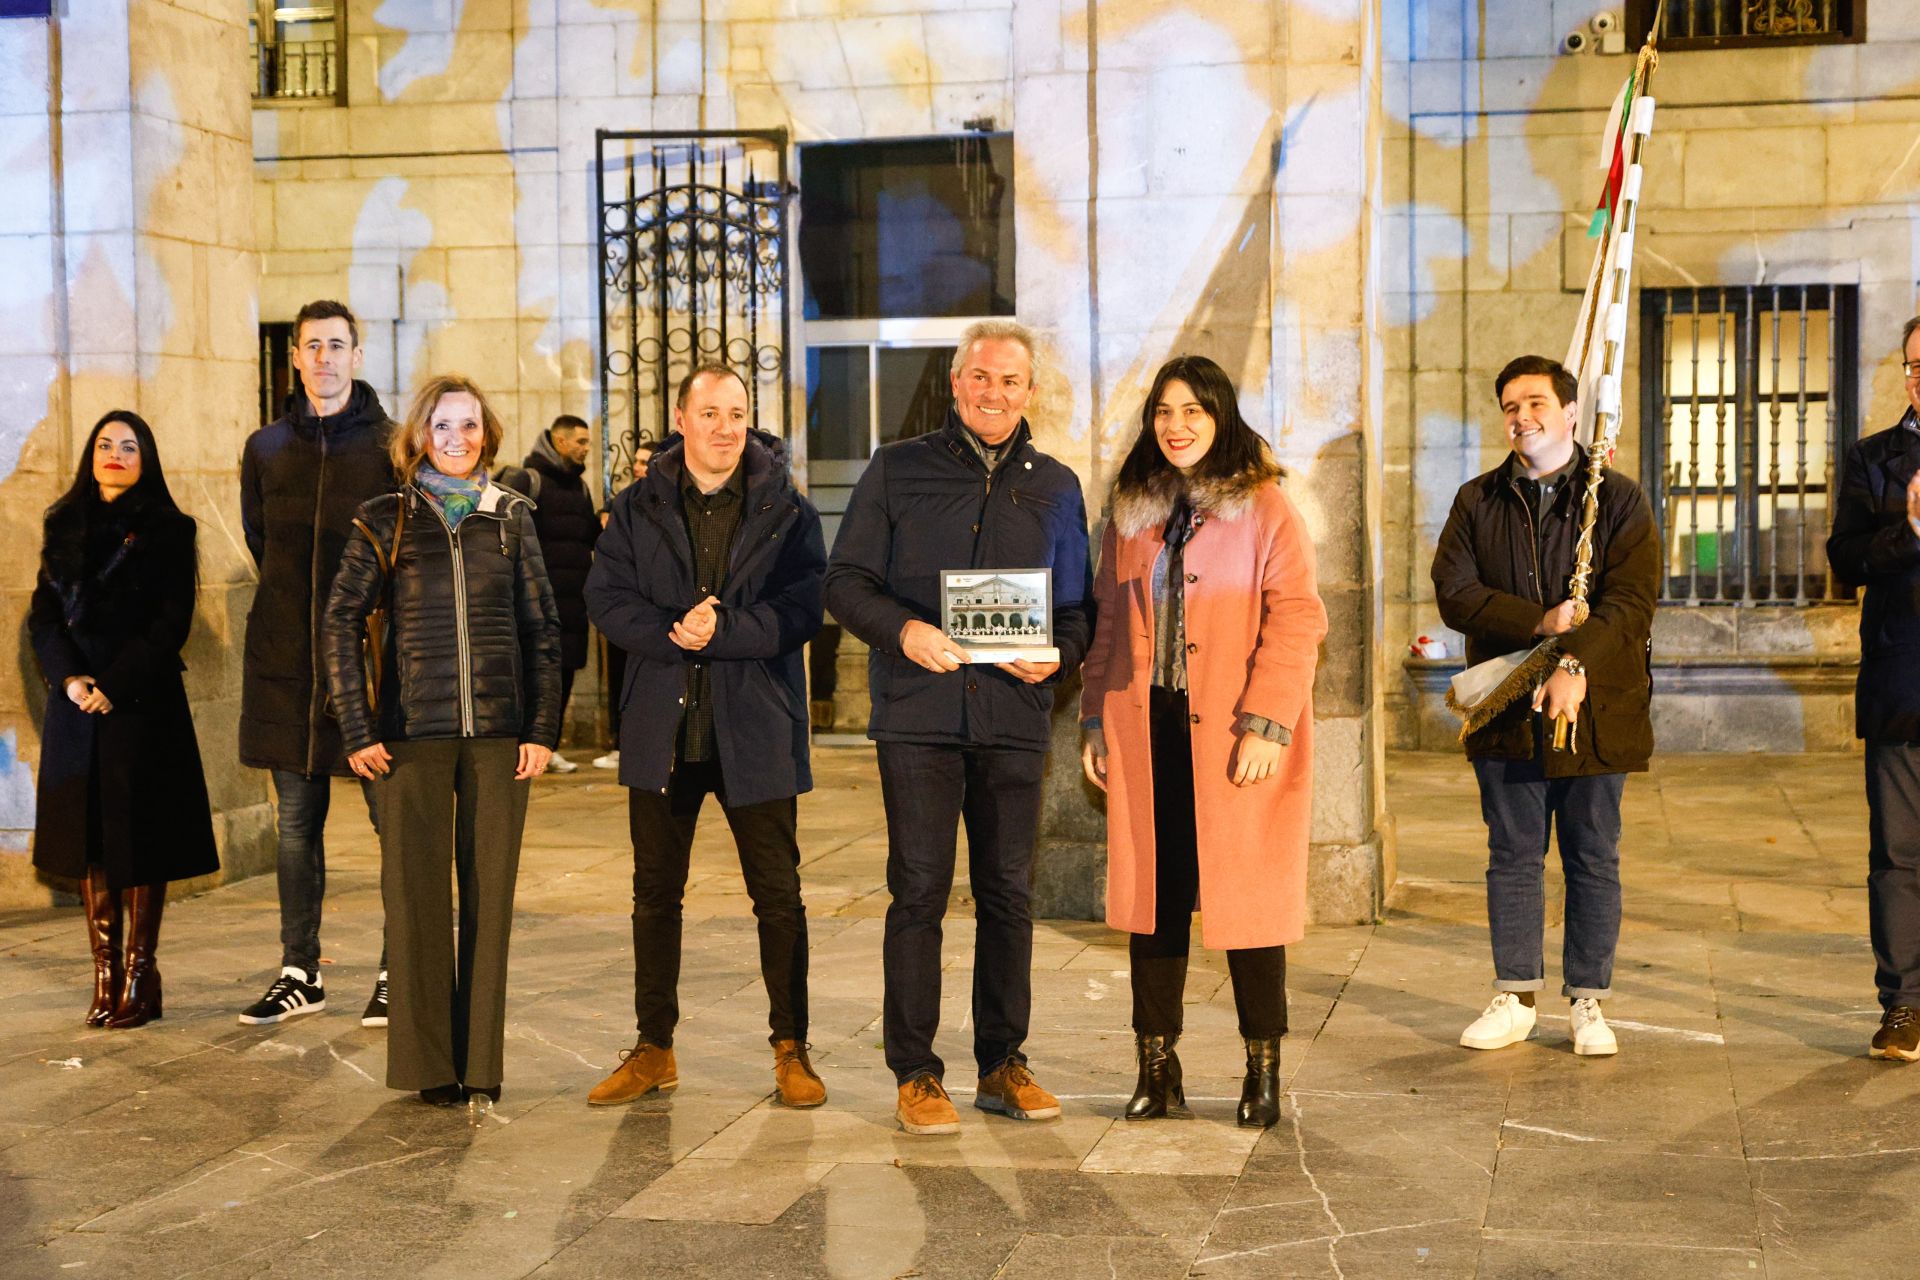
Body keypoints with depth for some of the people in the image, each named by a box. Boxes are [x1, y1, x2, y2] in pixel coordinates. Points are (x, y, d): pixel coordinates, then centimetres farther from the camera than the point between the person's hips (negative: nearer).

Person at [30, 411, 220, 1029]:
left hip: (141, 704, -4)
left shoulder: (167, 530, 1)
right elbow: (43, 614, 7)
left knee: (139, 839, -2)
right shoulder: (65, 527, 13)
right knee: (89, 839, 3)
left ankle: (139, 976, 3)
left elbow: (171, 624, -6)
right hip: (76, 705, 4)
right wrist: (71, 679, -9)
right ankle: (105, 976, 6)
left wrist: (114, 687, -13)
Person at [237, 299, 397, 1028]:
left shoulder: (391, 445, -1)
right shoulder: (267, 449, 10)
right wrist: (297, 606, 12)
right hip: (287, 662, 4)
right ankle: (300, 974, 18)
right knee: (295, 823, 9)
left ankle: (397, 974, 8)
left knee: (395, 817, -1)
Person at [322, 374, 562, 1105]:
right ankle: (428, 1063, 11)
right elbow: (342, 622, 2)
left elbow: (542, 627, 8)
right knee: (417, 894, 2)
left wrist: (542, 727, 0)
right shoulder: (385, 520, 4)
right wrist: (357, 730, -5)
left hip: (499, 733, 1)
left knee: (489, 892, 4)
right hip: (414, 734, -1)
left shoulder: (511, 516, 9)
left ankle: (481, 1059, 13)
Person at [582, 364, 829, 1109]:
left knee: (778, 895, 2)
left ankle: (791, 1049, 14)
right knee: (655, 894, 10)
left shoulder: (787, 512, 1)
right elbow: (607, 599, -3)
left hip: (756, 732, -2)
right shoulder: (638, 509, 7)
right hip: (664, 731, 2)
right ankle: (653, 1049, 21)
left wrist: (720, 630, -19)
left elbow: (802, 610, -10)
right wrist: (675, 633, -17)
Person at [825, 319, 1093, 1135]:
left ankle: (1002, 1065, 18)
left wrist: (1057, 654, -7)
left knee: (1008, 893, 6)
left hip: (1015, 719, 2)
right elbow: (846, 582, 3)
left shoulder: (1055, 488, 14)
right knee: (919, 891, -3)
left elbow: (1077, 608, 15)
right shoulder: (897, 471, 7)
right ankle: (915, 1075, 5)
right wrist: (902, 630, -15)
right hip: (919, 713, -2)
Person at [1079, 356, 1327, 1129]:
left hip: (1233, 738, -4)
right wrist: (1095, 719, 10)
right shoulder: (1132, 512, 15)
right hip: (1148, 733, 5)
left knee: (1247, 897, -1)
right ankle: (1157, 1070, 13)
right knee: (1151, 897, 5)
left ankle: (1264, 1072, 11)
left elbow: (1295, 618, -8)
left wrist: (1266, 724, -16)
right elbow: (1108, 621, 17)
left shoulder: (1263, 507, -2)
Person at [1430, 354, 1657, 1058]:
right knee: (1513, 858, 8)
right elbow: (1454, 591, -4)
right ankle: (1515, 999, 17)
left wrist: (1577, 662, -27)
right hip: (1507, 711, 2)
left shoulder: (1619, 500, 1)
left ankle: (1588, 1003, 15)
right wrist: (1541, 621, -16)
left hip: (1596, 708, -2)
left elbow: (1631, 601, -11)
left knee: (1593, 860, 5)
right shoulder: (1477, 501, 9)